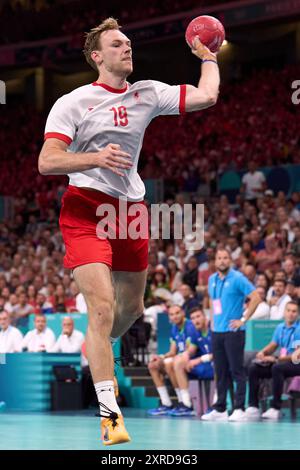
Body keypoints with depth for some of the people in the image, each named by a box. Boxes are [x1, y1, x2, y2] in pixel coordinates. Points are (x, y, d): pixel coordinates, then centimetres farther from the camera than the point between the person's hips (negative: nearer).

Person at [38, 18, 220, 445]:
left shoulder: (147, 94, 8)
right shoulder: (73, 103, -5)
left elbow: (206, 96, 2)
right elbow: (46, 162, -13)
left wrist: (207, 56, 14)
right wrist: (96, 158, -28)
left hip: (131, 210, 6)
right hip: (85, 209, -6)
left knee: (131, 307, 15)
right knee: (102, 305, -19)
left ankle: (96, 350, 49)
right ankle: (110, 414, -19)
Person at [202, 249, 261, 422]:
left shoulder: (237, 278, -8)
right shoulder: (212, 280, 13)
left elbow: (256, 297, -13)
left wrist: (243, 319, -13)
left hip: (233, 331, -6)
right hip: (217, 331, 6)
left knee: (237, 371, -6)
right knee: (221, 372, 9)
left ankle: (239, 409, -6)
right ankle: (220, 409, 13)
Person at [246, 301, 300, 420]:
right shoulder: (280, 327, 12)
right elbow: (273, 346, 20)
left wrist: (276, 359, -22)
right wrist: (263, 352, -3)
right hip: (281, 360, 7)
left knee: (277, 368, -38)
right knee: (253, 368, -13)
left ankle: (275, 408, -35)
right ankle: (253, 406, -18)